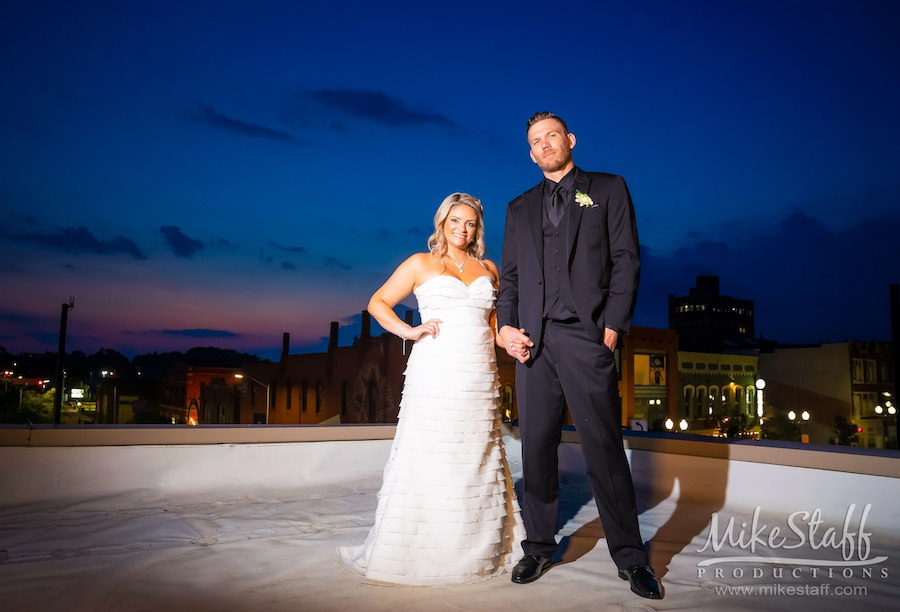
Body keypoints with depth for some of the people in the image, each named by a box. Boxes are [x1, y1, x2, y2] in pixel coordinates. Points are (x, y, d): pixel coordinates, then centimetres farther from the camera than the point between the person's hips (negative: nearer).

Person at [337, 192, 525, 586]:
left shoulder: (488, 268, 16)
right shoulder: (421, 263, 6)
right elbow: (377, 303, 7)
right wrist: (407, 330, -8)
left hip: (480, 377, 4)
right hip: (435, 375, -4)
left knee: (478, 460, 8)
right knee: (427, 460, -4)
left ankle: (480, 550, 20)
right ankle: (412, 552, 8)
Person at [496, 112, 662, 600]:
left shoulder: (608, 189, 12)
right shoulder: (519, 208, 22)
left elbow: (626, 260, 3)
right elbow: (509, 275, 18)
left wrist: (611, 327, -7)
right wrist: (506, 327, 1)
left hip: (585, 337, -3)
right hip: (533, 341, 4)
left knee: (604, 448, -3)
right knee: (536, 446, 6)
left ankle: (630, 556, 9)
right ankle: (539, 546, 18)